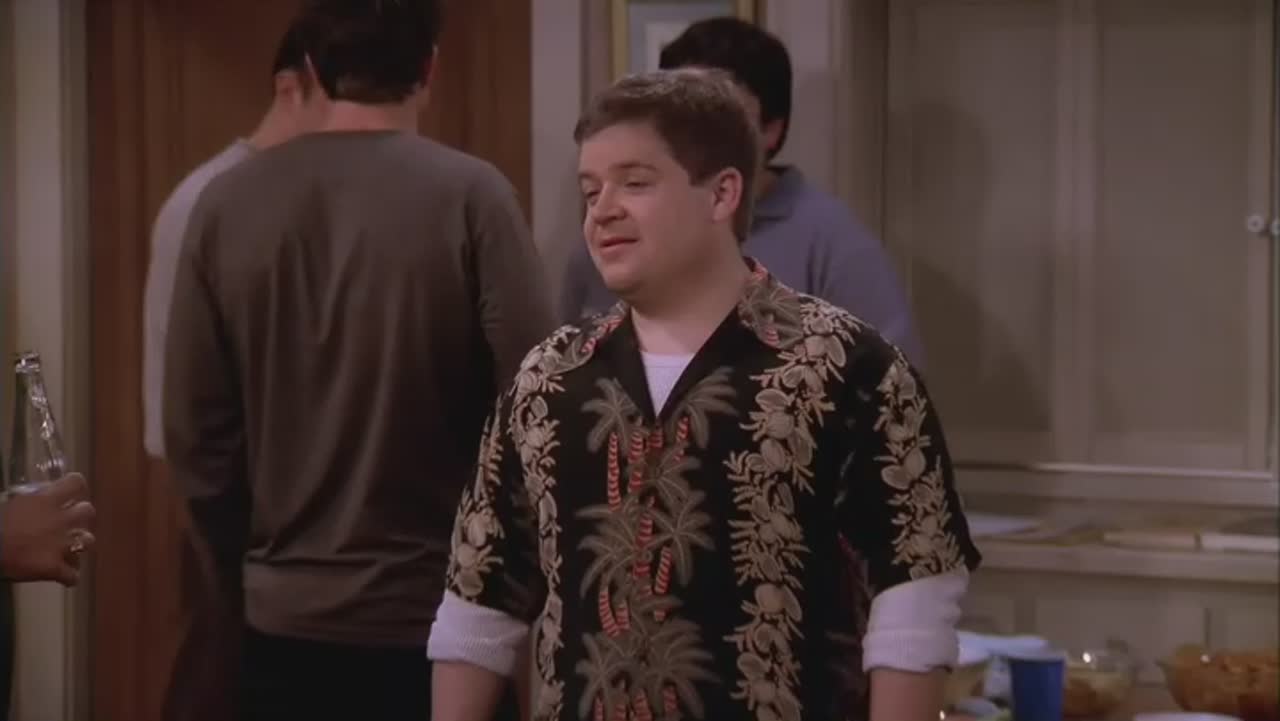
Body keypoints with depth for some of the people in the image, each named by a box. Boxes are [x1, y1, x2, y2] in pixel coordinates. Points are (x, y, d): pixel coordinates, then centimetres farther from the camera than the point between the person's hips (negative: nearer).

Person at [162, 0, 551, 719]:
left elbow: (195, 434, 1)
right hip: (438, 618, -3)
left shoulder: (227, 202, -3)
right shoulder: (470, 195, -12)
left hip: (287, 621, 3)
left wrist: (253, 578, 14)